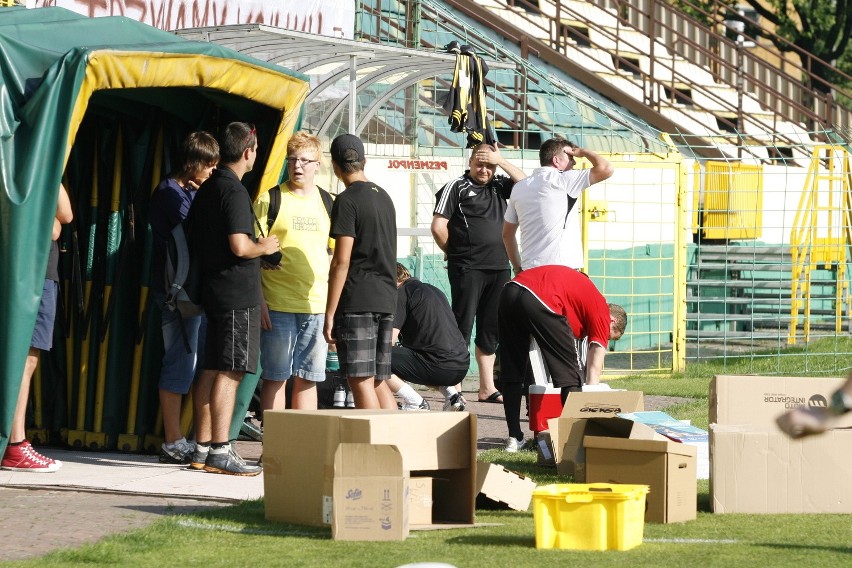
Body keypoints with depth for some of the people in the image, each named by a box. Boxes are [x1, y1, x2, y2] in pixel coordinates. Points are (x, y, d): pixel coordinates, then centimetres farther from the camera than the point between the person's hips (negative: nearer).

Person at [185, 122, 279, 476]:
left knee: (211, 370, 11)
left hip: (213, 288, 10)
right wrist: (265, 247, -5)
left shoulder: (207, 189, 15)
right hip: (239, 293, -10)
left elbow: (193, 240, 23)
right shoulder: (234, 191, -15)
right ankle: (219, 451, -13)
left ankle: (202, 448, 14)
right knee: (230, 372, -10)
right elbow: (239, 246, -23)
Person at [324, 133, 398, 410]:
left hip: (357, 301, -8)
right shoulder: (383, 197, 15)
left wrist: (329, 313, -12)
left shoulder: (347, 201, -9)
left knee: (361, 381, -7)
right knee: (378, 381, 11)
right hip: (386, 299, 8)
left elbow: (341, 262, -14)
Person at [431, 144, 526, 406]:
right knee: (462, 326, -5)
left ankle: (487, 388, 15)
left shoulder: (498, 186, 16)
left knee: (490, 330, 10)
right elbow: (438, 226, -5)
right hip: (468, 269, -6)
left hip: (499, 267, 6)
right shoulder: (457, 187, -1)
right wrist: (455, 252, 3)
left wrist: (500, 161, 2)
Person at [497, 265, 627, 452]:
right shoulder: (602, 312, 13)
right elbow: (594, 370, 9)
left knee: (512, 373, 19)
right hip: (540, 301, -8)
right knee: (570, 376, 6)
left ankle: (514, 437, 21)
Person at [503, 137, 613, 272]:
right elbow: (605, 169, -10)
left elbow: (507, 233, 19)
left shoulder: (519, 187, 14)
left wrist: (517, 268, 26)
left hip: (530, 270, 7)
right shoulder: (562, 180, -6)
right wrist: (583, 152, 8)